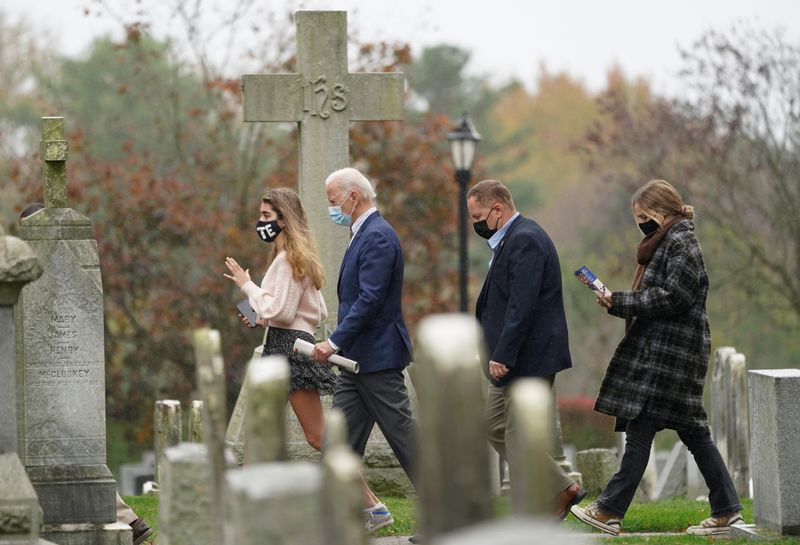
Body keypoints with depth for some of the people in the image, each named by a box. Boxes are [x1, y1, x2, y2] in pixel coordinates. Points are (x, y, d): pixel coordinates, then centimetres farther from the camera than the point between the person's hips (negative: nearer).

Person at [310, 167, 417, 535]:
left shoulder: (377, 237, -16)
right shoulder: (363, 236, 17)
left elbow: (370, 299, -23)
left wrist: (335, 343, -23)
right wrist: (339, 345, 17)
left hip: (377, 357, -10)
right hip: (357, 360, 10)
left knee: (403, 436, -5)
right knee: (341, 438, 6)